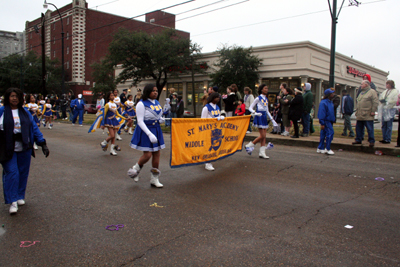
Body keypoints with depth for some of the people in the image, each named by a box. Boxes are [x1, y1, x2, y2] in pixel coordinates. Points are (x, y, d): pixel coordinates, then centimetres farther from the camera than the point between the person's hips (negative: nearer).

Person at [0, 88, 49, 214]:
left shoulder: (25, 112, 8)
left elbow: (34, 128, 6)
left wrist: (42, 143, 0)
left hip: (24, 148, 3)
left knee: (23, 173, 8)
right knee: (12, 173, -8)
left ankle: (20, 196, 24)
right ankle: (13, 201, 0)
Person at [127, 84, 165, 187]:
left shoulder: (157, 102, 10)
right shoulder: (141, 104, -11)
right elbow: (140, 121, -17)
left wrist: (160, 119, 1)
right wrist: (150, 134, -26)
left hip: (156, 130, 7)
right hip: (145, 131, -7)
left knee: (157, 155, 5)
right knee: (147, 155, -8)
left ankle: (154, 179, 17)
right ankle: (135, 170, 22)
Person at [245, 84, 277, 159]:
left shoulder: (266, 99, 15)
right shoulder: (258, 98, -5)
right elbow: (250, 108, -6)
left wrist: (272, 120, 18)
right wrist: (255, 113, -24)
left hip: (264, 117, 7)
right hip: (259, 117, -7)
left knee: (264, 136, 3)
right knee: (262, 136, -9)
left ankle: (262, 152, 7)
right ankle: (249, 145, 7)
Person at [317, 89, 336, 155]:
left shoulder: (330, 102, 13)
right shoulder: (323, 103, -16)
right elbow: (321, 113, -18)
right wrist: (322, 123, -20)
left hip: (329, 121, 9)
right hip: (326, 121, -9)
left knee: (323, 134, 12)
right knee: (330, 133, -12)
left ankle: (320, 148, 18)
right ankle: (327, 149, -6)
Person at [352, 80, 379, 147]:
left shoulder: (372, 92, -4)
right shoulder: (361, 93, 20)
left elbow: (376, 102, -11)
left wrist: (373, 111, -15)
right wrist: (357, 111, 20)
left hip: (368, 116, -8)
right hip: (360, 115, 8)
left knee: (370, 129, -3)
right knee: (358, 128, 11)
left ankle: (371, 141, 4)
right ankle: (358, 140, 20)